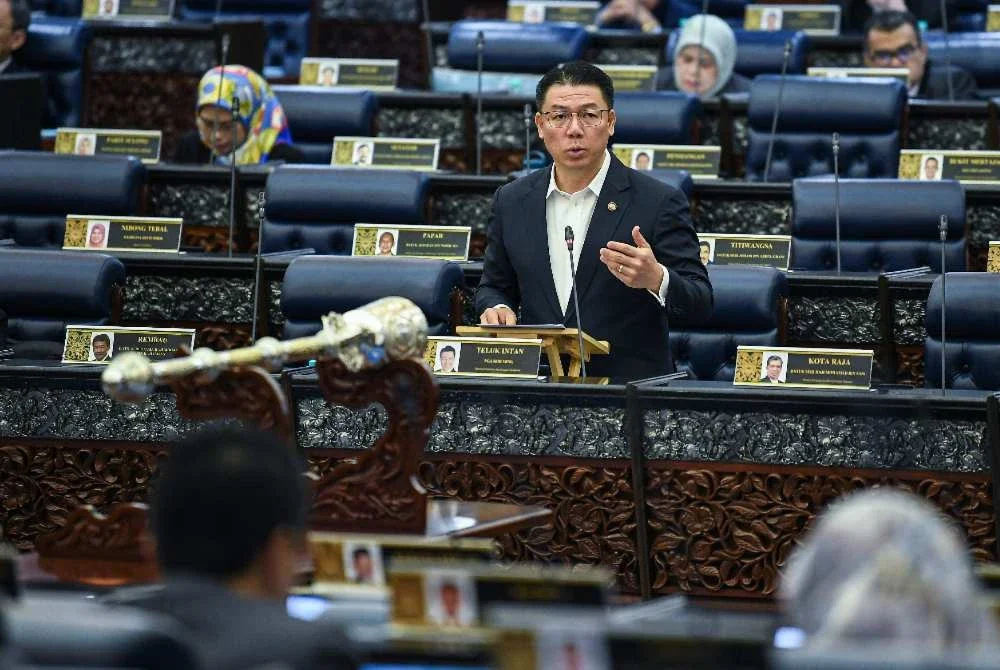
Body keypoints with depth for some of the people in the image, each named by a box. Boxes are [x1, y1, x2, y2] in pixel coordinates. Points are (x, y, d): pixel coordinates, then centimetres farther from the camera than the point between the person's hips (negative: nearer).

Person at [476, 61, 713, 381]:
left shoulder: (659, 202, -2)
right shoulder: (512, 201, 11)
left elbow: (700, 306, -3)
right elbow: (495, 286, 23)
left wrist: (655, 279, -24)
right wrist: (496, 308, 0)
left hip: (629, 388, -5)